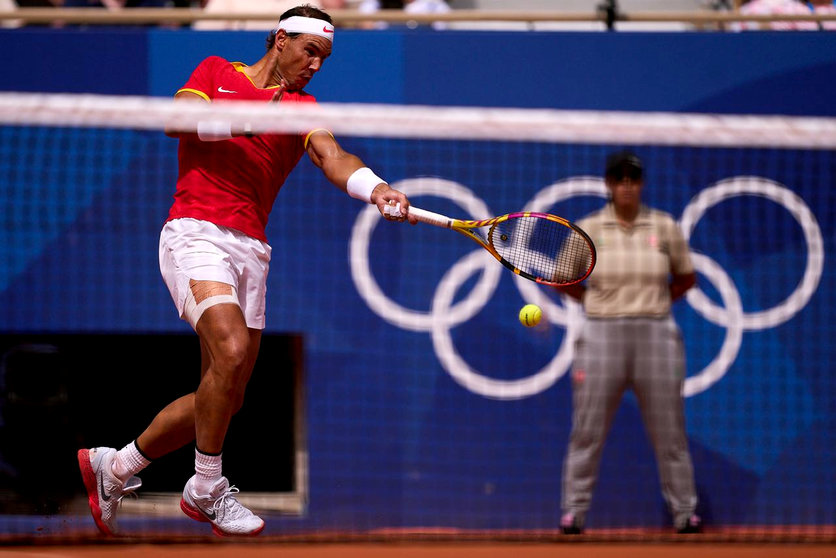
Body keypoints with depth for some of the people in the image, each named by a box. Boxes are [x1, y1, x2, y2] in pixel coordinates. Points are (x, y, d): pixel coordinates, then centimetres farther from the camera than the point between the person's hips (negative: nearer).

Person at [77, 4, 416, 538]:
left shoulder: (302, 107, 14)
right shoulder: (216, 71, 11)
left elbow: (332, 157, -5)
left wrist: (376, 189, -26)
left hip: (250, 249, 5)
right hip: (196, 232, -5)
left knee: (224, 400, 5)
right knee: (230, 350, -26)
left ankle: (115, 468, 24)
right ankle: (207, 489, -10)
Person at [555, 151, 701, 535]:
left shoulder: (664, 227, 5)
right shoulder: (588, 229, 2)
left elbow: (686, 277, 15)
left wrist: (653, 303, 8)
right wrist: (595, 303, 8)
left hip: (656, 334, 1)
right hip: (602, 335, -1)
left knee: (669, 430, 4)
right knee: (587, 428, 0)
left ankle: (684, 511, 11)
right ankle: (574, 510, 7)